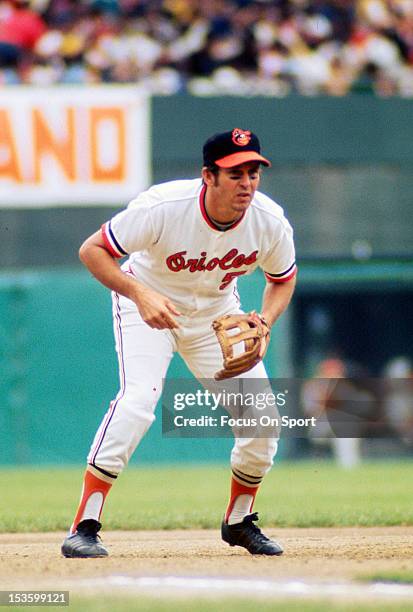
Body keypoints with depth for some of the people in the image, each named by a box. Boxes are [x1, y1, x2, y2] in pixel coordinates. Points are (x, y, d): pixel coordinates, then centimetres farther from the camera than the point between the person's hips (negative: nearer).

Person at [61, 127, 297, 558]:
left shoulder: (270, 222, -21)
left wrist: (264, 323, -20)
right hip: (148, 303, -4)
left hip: (217, 313, 4)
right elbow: (91, 250, -26)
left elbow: (283, 279, 0)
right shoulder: (163, 207, -33)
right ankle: (84, 528, -26)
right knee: (138, 398, -28)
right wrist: (140, 294, -40)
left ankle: (239, 521, 23)